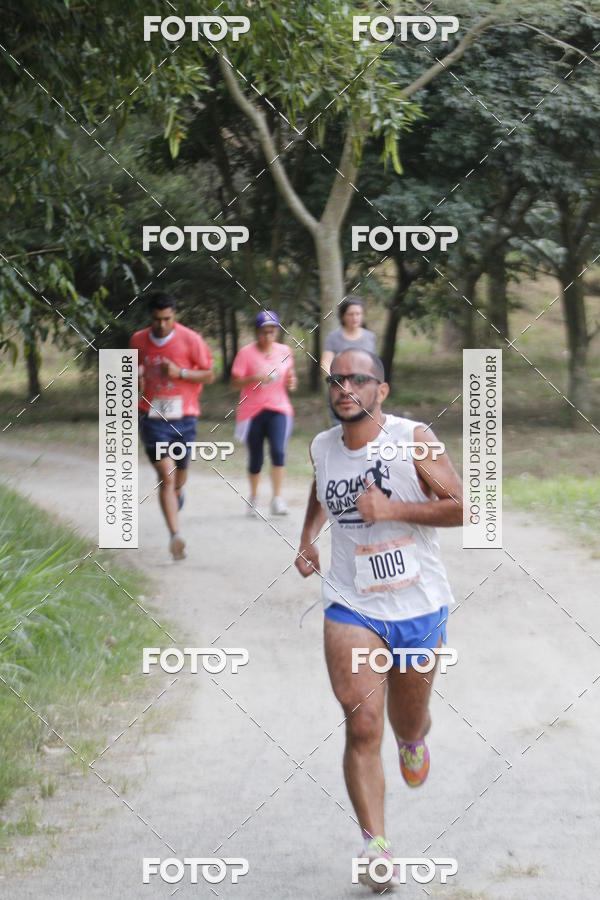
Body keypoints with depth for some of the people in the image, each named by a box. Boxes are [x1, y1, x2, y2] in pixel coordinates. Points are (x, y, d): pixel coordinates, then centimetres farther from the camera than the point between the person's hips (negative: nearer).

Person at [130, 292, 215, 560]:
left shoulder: (190, 340, -6)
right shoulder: (139, 341, 2)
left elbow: (208, 375, -1)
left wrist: (180, 372, -16)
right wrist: (137, 379, -2)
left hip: (184, 416, 1)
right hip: (153, 417, -1)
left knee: (179, 473, 16)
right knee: (166, 475, -15)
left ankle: (177, 492, 55)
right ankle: (175, 535, -19)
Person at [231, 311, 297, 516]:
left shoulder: (284, 351, 7)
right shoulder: (246, 353, -5)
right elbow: (234, 382, -8)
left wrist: (292, 382, -1)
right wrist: (255, 378, -23)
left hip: (278, 409, 1)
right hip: (252, 411, -1)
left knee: (278, 451, -19)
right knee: (255, 459, 7)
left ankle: (277, 499, -17)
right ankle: (253, 497, 29)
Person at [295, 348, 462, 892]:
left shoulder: (412, 439, -12)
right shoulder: (322, 447, 2)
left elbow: (463, 506, -14)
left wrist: (392, 509, -21)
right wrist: (309, 537, 12)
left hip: (418, 607, -1)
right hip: (351, 606, 1)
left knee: (408, 725, 16)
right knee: (362, 727, -14)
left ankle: (414, 742, 55)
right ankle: (377, 849, -13)